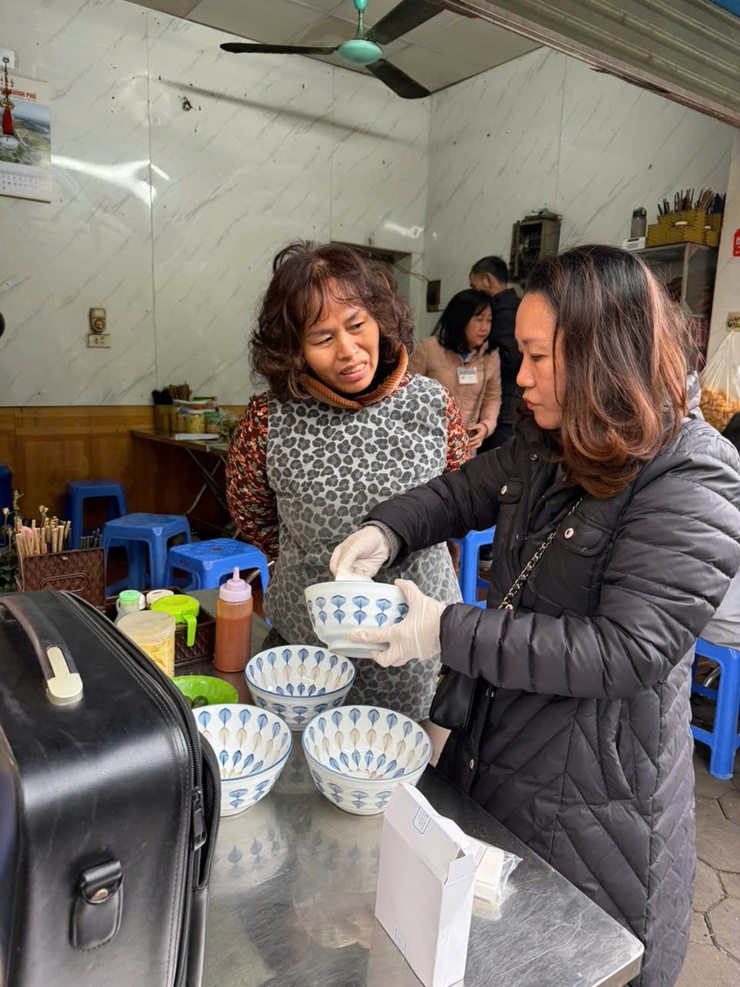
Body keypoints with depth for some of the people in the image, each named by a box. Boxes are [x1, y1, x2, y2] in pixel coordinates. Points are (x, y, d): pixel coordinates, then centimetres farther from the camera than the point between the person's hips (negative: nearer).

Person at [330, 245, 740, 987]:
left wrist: (449, 632, -26)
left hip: (592, 791, -7)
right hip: (491, 753, 7)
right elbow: (468, 491, 14)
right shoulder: (546, 444, 0)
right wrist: (386, 531, -5)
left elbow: (623, 652, -27)